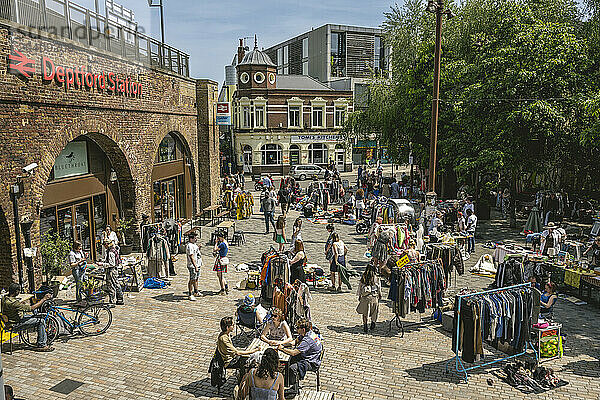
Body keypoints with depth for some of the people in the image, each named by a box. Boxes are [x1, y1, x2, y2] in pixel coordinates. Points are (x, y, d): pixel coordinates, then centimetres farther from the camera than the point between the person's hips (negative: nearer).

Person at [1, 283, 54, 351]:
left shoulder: (5, 298, -2)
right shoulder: (13, 303, -32)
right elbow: (32, 308, -29)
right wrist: (44, 299, -23)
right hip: (16, 324, -10)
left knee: (40, 316, 11)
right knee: (41, 321, -15)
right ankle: (42, 345, -7)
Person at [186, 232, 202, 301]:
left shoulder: (194, 244, 13)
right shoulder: (189, 246, -18)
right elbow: (191, 257, -23)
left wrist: (198, 249, 14)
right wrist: (195, 266, -26)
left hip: (197, 265, 10)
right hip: (192, 266, -10)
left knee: (196, 279, 20)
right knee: (192, 280, -5)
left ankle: (196, 292, 33)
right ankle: (191, 295, 0)